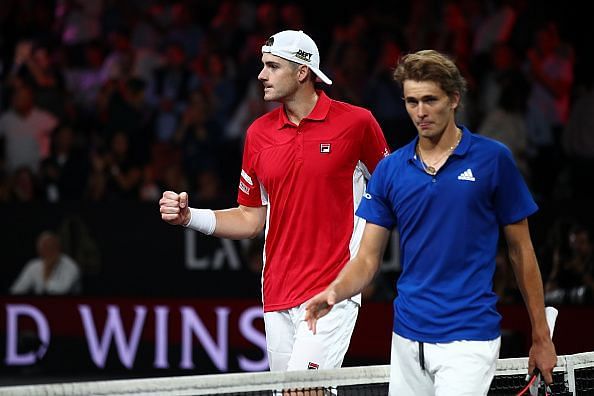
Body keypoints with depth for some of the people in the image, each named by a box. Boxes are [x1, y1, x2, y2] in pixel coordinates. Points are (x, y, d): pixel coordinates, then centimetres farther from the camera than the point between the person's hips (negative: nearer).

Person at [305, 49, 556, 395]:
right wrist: (335, 292, -15)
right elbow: (368, 258, 6)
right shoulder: (390, 171, 6)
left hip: (468, 339, -4)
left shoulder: (493, 159, -2)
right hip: (407, 338, 4)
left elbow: (521, 251, 3)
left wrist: (542, 337, 3)